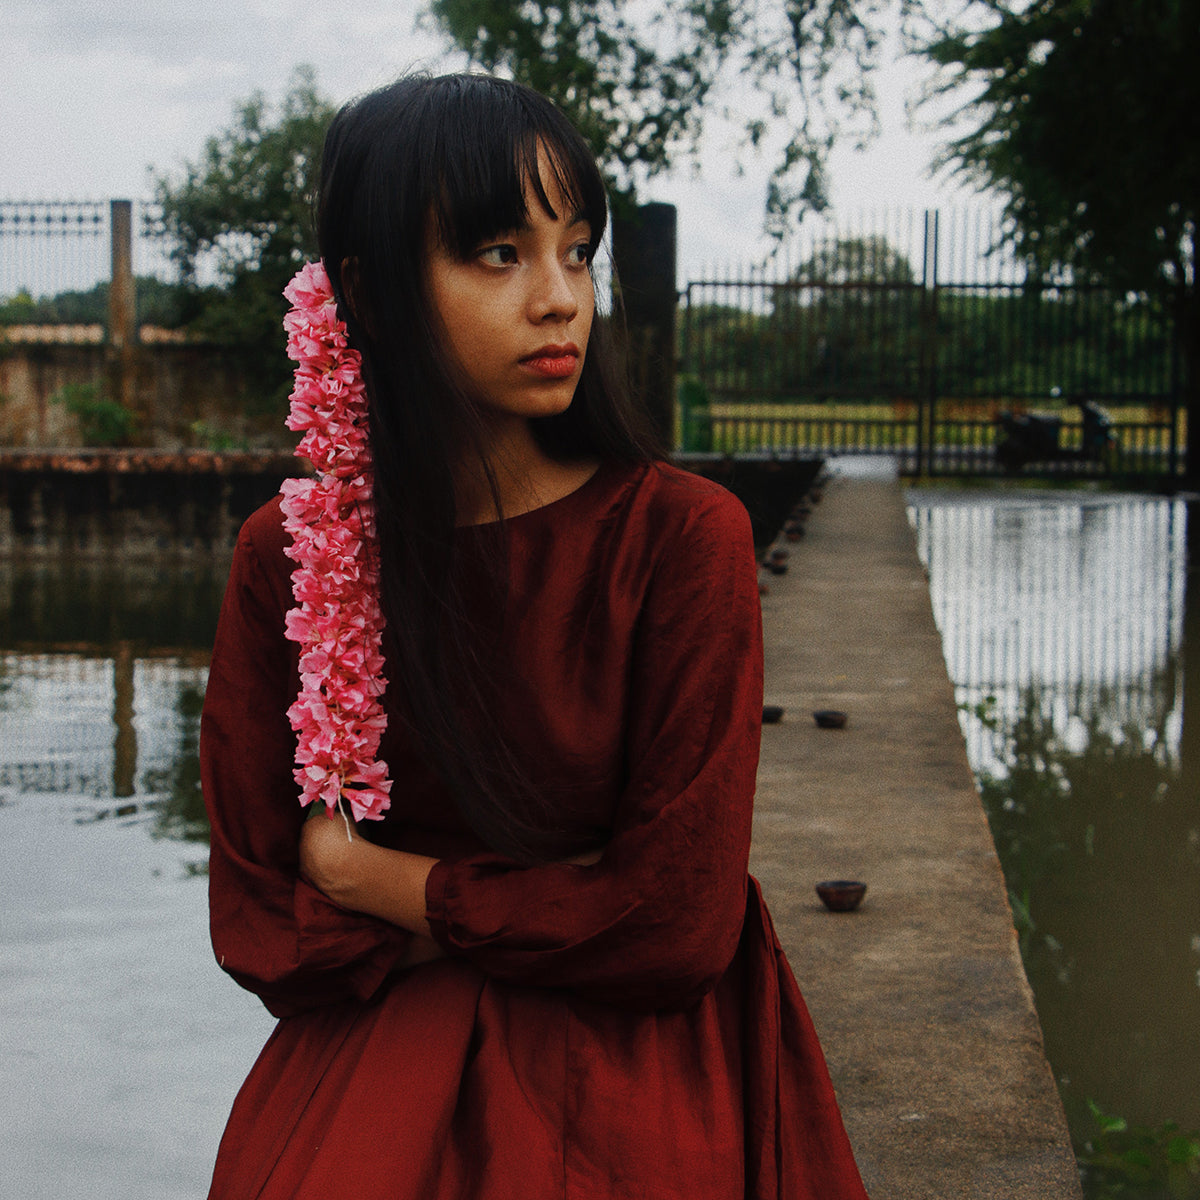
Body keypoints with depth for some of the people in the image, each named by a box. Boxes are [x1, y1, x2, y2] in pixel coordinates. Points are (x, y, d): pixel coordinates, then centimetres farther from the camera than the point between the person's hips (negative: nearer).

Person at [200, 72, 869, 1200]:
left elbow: (679, 925, -12)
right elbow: (256, 926, 0)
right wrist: (545, 919, -8)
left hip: (631, 1067, -2)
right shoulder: (285, 555, -1)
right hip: (377, 1057, 2)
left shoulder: (684, 535, -10)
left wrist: (385, 885, -6)